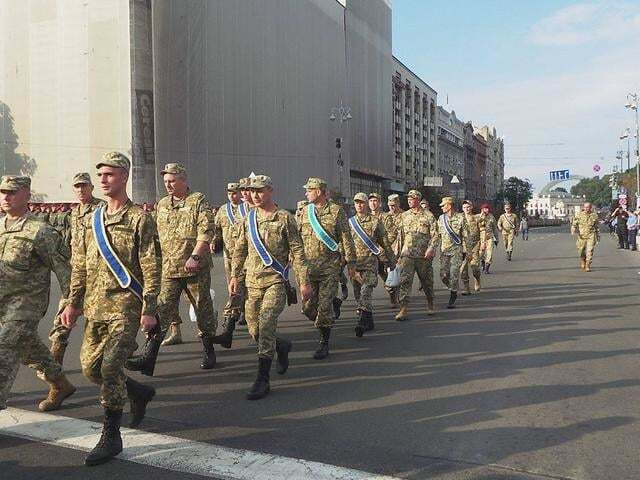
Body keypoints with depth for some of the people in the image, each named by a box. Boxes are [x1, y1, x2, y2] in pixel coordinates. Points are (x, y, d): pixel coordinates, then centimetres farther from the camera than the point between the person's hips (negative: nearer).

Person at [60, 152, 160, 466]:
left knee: (110, 367, -11)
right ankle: (140, 393, 35)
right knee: (90, 367, 11)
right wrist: (73, 302, 13)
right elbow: (80, 264, 17)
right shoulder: (93, 219, 13)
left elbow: (152, 268, -10)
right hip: (95, 307, 7)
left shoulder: (139, 219, -7)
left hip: (125, 306, -7)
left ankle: (111, 437, 4)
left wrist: (149, 310, -14)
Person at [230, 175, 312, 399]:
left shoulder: (285, 218, -2)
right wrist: (234, 276, 8)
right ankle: (282, 346, 39)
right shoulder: (247, 220, 10)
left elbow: (297, 252, -3)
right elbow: (239, 251, 16)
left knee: (266, 324, -18)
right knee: (254, 330, 8)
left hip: (276, 281, -5)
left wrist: (304, 282, -6)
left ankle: (262, 380, -10)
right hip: (253, 282, 5)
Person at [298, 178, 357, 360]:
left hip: (330, 267, -4)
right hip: (308, 266, 4)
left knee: (325, 306, -5)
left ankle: (324, 343, 9)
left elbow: (346, 238, 0)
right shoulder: (305, 212, 10)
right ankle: (325, 325, 33)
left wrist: (351, 262, -2)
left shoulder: (336, 211, -2)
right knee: (308, 307, 4)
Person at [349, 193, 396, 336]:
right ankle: (369, 323, 22)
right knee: (358, 295, 8)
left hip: (370, 263, -4)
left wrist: (391, 261, 9)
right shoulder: (350, 222, 11)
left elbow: (385, 242, 6)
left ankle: (362, 323, -20)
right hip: (354, 264, 4)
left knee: (365, 292, -17)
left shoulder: (376, 221, 2)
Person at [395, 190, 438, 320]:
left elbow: (435, 235, -3)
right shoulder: (404, 216, 11)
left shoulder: (428, 215, 0)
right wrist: (398, 252, 12)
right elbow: (400, 235, 15)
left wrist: (431, 249, -17)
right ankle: (404, 309, -13)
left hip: (424, 255, -2)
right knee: (404, 280, -11)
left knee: (427, 281, 11)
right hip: (407, 254, 2)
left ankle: (430, 305, 32)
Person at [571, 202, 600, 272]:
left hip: (591, 235, 0)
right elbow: (574, 224, 4)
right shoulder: (579, 215, 2)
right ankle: (582, 263, 35)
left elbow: (596, 226, 17)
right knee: (582, 251, 7)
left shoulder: (594, 215, 6)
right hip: (582, 236, 1)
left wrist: (598, 235, 22)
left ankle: (588, 266, -6)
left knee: (590, 251, -11)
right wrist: (573, 230, -16)